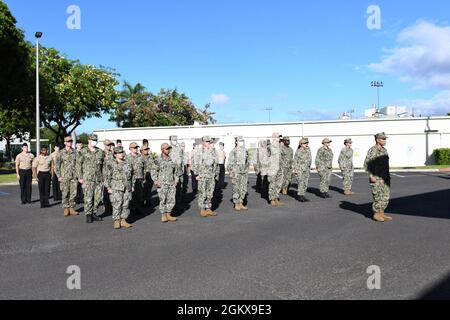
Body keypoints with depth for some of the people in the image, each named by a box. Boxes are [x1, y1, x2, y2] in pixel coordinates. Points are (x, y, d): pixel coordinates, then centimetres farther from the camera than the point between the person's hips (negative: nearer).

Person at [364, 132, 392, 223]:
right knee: (378, 196, -5)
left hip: (385, 178, 8)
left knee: (386, 196, 9)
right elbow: (366, 164, -15)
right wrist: (371, 176, -19)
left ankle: (382, 213, 19)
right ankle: (376, 214, 8)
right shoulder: (372, 150, -12)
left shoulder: (384, 150, 12)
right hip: (376, 178, -8)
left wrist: (388, 175, 17)